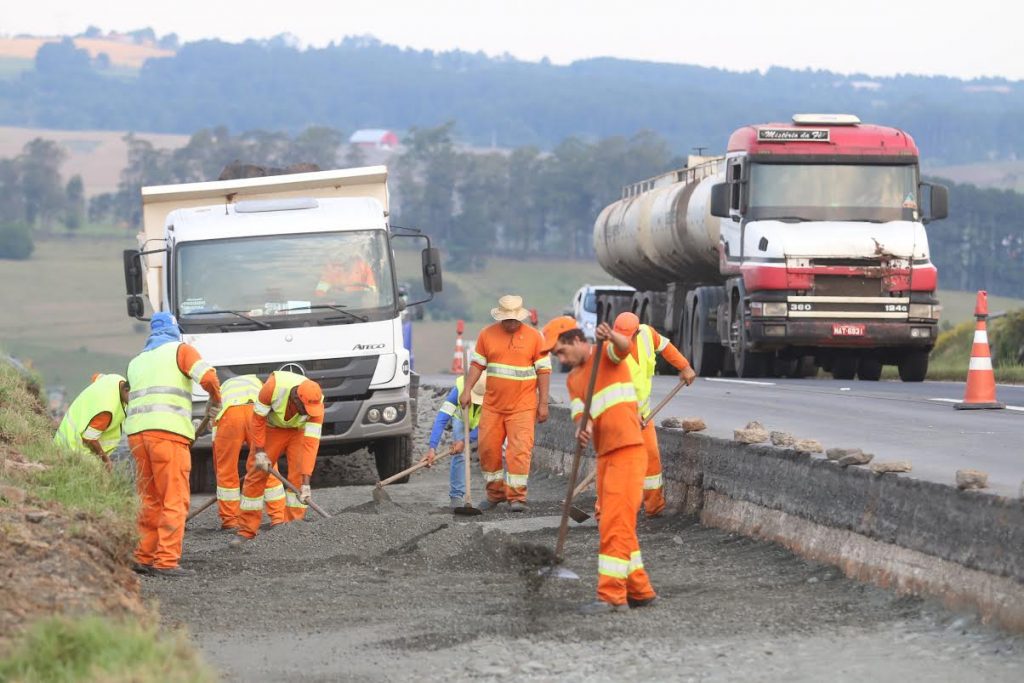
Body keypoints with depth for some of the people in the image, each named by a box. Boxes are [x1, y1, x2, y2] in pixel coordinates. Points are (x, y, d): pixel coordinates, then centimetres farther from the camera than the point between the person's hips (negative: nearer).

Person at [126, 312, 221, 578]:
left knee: (150, 501, 14)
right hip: (168, 432, -6)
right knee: (174, 501, -6)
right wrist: (215, 402, 12)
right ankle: (166, 561, -13)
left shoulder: (136, 362, 26)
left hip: (137, 433, 6)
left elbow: (136, 399, 20)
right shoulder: (180, 350, 8)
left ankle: (143, 558, 12)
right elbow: (208, 377, -7)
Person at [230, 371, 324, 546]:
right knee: (256, 474, -1)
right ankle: (247, 531, 7)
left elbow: (311, 443, -34)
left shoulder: (316, 404, -33)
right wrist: (259, 452, -20)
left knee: (298, 477, -16)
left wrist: (306, 482, -38)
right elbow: (258, 418, -21)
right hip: (272, 427, 0)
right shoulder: (274, 386, -37)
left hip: (299, 431, 0)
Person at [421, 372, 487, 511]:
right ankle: (457, 496, -13)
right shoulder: (459, 389, -39)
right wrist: (432, 448, -47)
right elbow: (442, 418, -40)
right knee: (459, 454, -19)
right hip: (461, 420, -1)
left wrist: (465, 441, -39)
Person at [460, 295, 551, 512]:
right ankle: (495, 492, 21)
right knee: (488, 448, 6)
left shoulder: (533, 337, -1)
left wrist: (543, 403, -4)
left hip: (522, 406, -3)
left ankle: (517, 497, -7)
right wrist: (468, 390, -3)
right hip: (493, 405, 3)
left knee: (519, 450, -10)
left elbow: (543, 370, 0)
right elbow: (477, 364, 10)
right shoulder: (487, 335, 5)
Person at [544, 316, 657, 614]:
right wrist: (582, 429, -22)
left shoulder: (608, 355, -2)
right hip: (605, 455, 9)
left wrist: (609, 337, -50)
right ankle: (640, 590, 22)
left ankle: (611, 595, -12)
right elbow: (580, 413, 2)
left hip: (627, 452, -9)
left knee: (615, 525, -11)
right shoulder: (573, 379, 17)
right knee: (612, 526, 13)